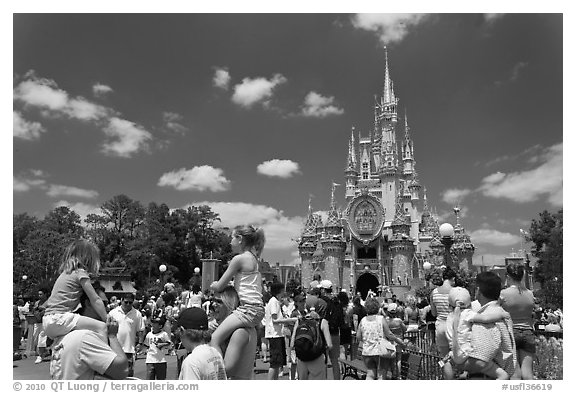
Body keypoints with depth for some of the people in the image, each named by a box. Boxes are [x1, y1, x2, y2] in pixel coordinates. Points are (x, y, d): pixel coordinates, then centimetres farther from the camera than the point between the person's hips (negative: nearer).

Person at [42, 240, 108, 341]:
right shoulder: (80, 273, -5)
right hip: (58, 318, -9)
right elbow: (95, 300, -6)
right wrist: (107, 319, 1)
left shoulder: (66, 272, 19)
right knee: (101, 327, -17)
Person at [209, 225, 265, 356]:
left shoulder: (239, 259, -10)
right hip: (258, 309, 10)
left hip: (248, 308, -10)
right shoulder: (253, 258, 16)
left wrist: (212, 285, 17)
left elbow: (219, 287, -7)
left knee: (214, 340, -13)